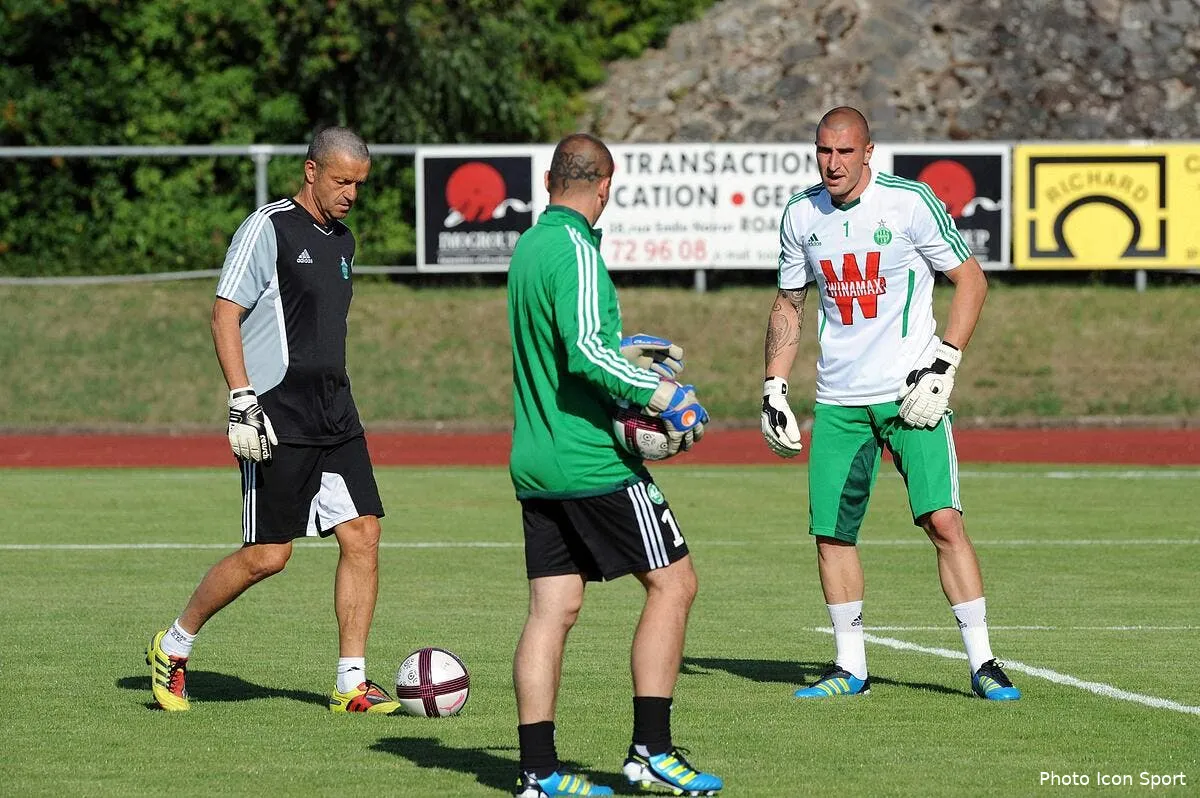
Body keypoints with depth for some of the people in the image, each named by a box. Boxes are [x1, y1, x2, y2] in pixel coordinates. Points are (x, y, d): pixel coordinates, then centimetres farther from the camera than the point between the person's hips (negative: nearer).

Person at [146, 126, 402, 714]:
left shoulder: (343, 242, 17)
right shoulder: (268, 228, -8)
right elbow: (224, 314, -12)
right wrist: (242, 400, -19)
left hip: (335, 417, 8)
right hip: (277, 419, -8)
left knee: (363, 535, -3)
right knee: (267, 555, -6)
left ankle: (351, 684, 1)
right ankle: (174, 646, 14)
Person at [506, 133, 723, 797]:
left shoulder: (527, 247, 14)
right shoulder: (575, 250, -14)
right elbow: (584, 352, -25)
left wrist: (621, 351, 35)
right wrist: (659, 395, -21)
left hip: (535, 463, 9)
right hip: (594, 462, -9)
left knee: (552, 608, 6)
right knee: (673, 583, -1)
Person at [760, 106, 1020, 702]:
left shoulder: (909, 202, -9)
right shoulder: (801, 216, 5)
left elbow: (971, 280, -3)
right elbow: (788, 305, 18)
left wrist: (943, 364, -11)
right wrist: (774, 387, 10)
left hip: (910, 394, -4)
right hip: (838, 399, 4)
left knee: (943, 520, -13)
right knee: (830, 534, 4)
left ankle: (982, 663, -6)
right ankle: (850, 668, 17)